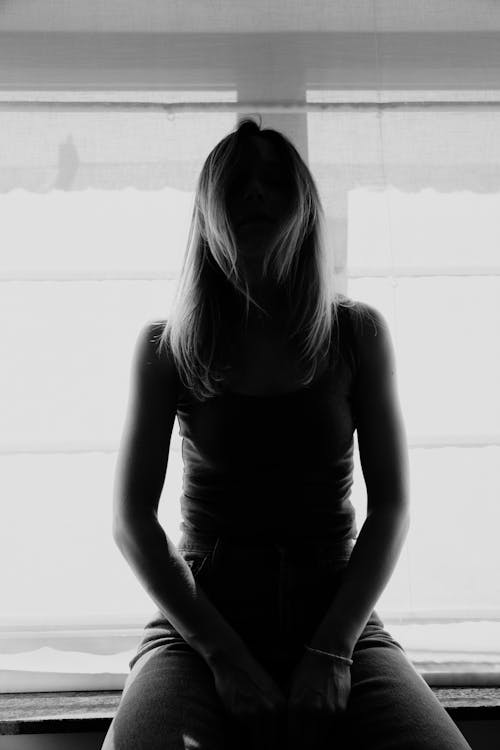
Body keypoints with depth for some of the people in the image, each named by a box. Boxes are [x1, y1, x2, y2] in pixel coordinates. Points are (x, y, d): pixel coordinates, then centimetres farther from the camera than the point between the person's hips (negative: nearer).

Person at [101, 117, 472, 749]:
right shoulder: (166, 347, 0)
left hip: (338, 615, 1)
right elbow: (132, 521, -2)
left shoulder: (358, 334, 3)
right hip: (197, 621, 0)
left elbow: (391, 507, 1)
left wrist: (332, 650, -10)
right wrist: (225, 655, -11)